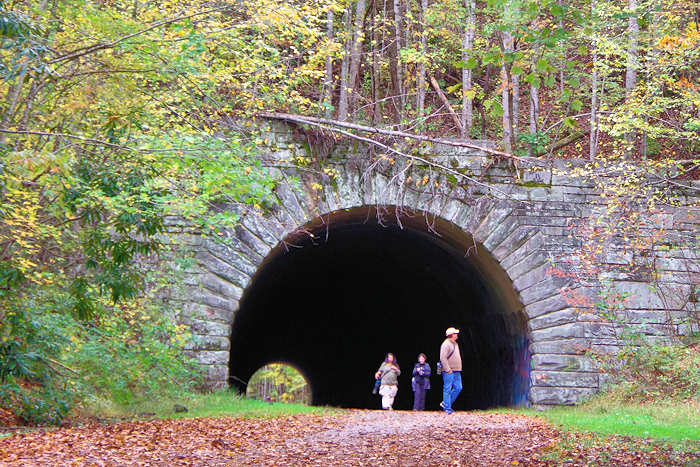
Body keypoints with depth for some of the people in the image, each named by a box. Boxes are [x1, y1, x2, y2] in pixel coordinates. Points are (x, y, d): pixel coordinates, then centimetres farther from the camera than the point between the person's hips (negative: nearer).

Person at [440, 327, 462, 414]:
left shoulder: (455, 344, 18)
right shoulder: (446, 344, -11)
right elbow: (443, 358, -18)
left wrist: (459, 369, 19)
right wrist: (447, 369, -19)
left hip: (456, 371, 9)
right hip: (449, 371, -9)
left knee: (458, 388, 4)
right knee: (447, 389, -5)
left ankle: (445, 403, 14)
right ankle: (447, 408, -2)